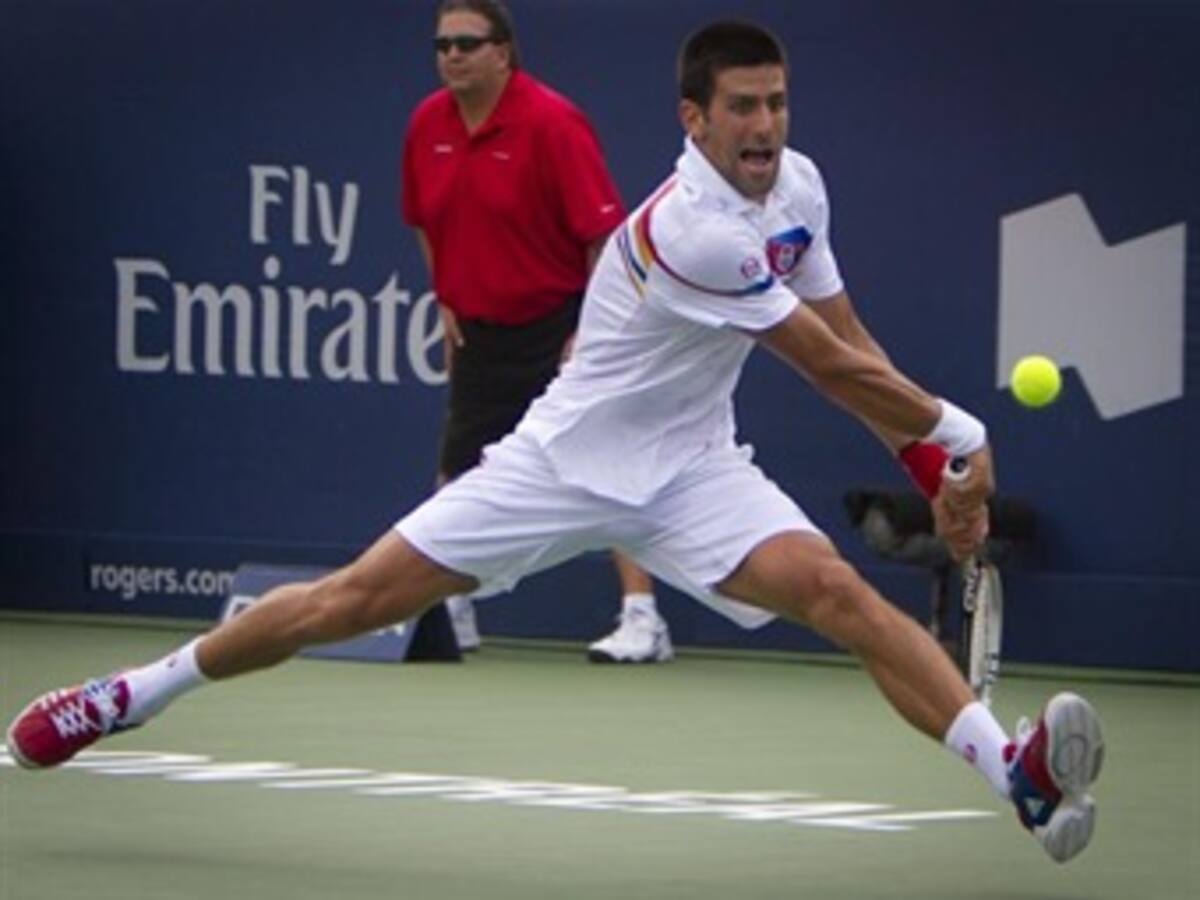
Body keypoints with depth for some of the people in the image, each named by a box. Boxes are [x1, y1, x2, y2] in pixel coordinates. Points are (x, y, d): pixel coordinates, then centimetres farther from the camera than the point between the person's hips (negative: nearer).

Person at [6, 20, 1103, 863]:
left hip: (690, 470, 5)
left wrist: (936, 467, 1)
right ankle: (133, 695, 13)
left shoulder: (798, 185, -3)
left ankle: (1018, 771, -33)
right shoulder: (687, 230, -28)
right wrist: (961, 431, -11)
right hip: (569, 460, -5)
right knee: (362, 596, -3)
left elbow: (849, 336, 8)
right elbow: (834, 368, -21)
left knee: (832, 586, -20)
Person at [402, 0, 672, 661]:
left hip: (558, 327, -6)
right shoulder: (428, 125, 2)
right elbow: (426, 222, 19)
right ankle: (449, 615, 23)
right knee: (458, 471, 9)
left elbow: (603, 230, -18)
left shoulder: (551, 123, -17)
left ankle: (642, 619, -13)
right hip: (480, 329, 6)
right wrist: (447, 302, 11)